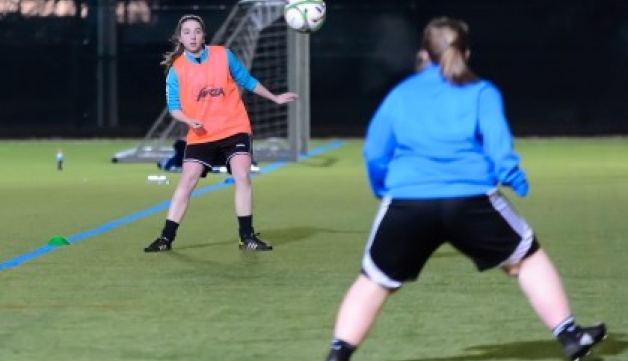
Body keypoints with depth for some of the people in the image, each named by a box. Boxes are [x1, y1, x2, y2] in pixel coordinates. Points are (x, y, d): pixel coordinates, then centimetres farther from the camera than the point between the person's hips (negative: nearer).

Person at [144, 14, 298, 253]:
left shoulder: (223, 55, -2)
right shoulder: (176, 69, -5)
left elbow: (247, 81, 13)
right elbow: (174, 107, -2)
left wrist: (275, 98, 19)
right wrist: (190, 121, -22)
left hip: (235, 128, 0)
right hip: (201, 136, 0)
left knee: (242, 177, -12)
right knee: (186, 182, -6)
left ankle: (247, 237, -3)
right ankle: (167, 238, -1)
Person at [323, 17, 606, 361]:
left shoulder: (400, 94, 16)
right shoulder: (481, 92, 10)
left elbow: (374, 152, 17)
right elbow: (497, 144, -4)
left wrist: (383, 189, 32)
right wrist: (512, 177, 9)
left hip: (406, 204, 1)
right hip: (470, 202, -1)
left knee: (374, 280, 15)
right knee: (528, 258, 17)